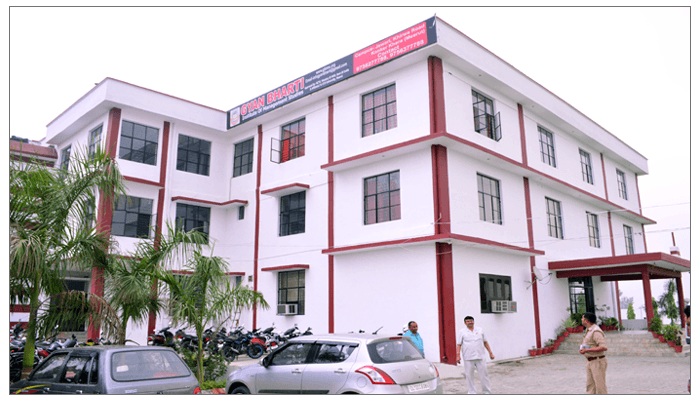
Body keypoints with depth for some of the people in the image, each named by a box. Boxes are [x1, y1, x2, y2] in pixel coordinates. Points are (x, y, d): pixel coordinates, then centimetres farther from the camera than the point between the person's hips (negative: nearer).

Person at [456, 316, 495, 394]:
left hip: (479, 357, 2)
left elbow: (485, 342, 17)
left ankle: (487, 392, 15)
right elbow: (459, 344, 0)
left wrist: (490, 352, 13)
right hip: (468, 358, -2)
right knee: (469, 376, 1)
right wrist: (458, 355, -10)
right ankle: (472, 392, 12)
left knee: (484, 375, 3)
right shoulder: (462, 332, 3)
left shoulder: (480, 330, 12)